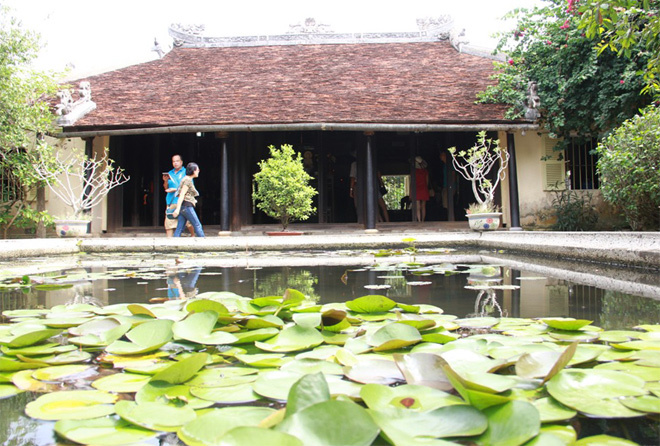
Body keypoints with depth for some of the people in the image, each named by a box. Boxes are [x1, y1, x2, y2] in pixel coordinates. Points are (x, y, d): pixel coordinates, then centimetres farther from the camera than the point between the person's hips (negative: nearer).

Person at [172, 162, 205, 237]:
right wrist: (178, 208, -22)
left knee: (180, 228, 3)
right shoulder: (188, 180, -10)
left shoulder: (188, 179, 19)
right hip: (187, 206, -9)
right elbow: (182, 195, -17)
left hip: (183, 207, 9)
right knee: (197, 225, -1)